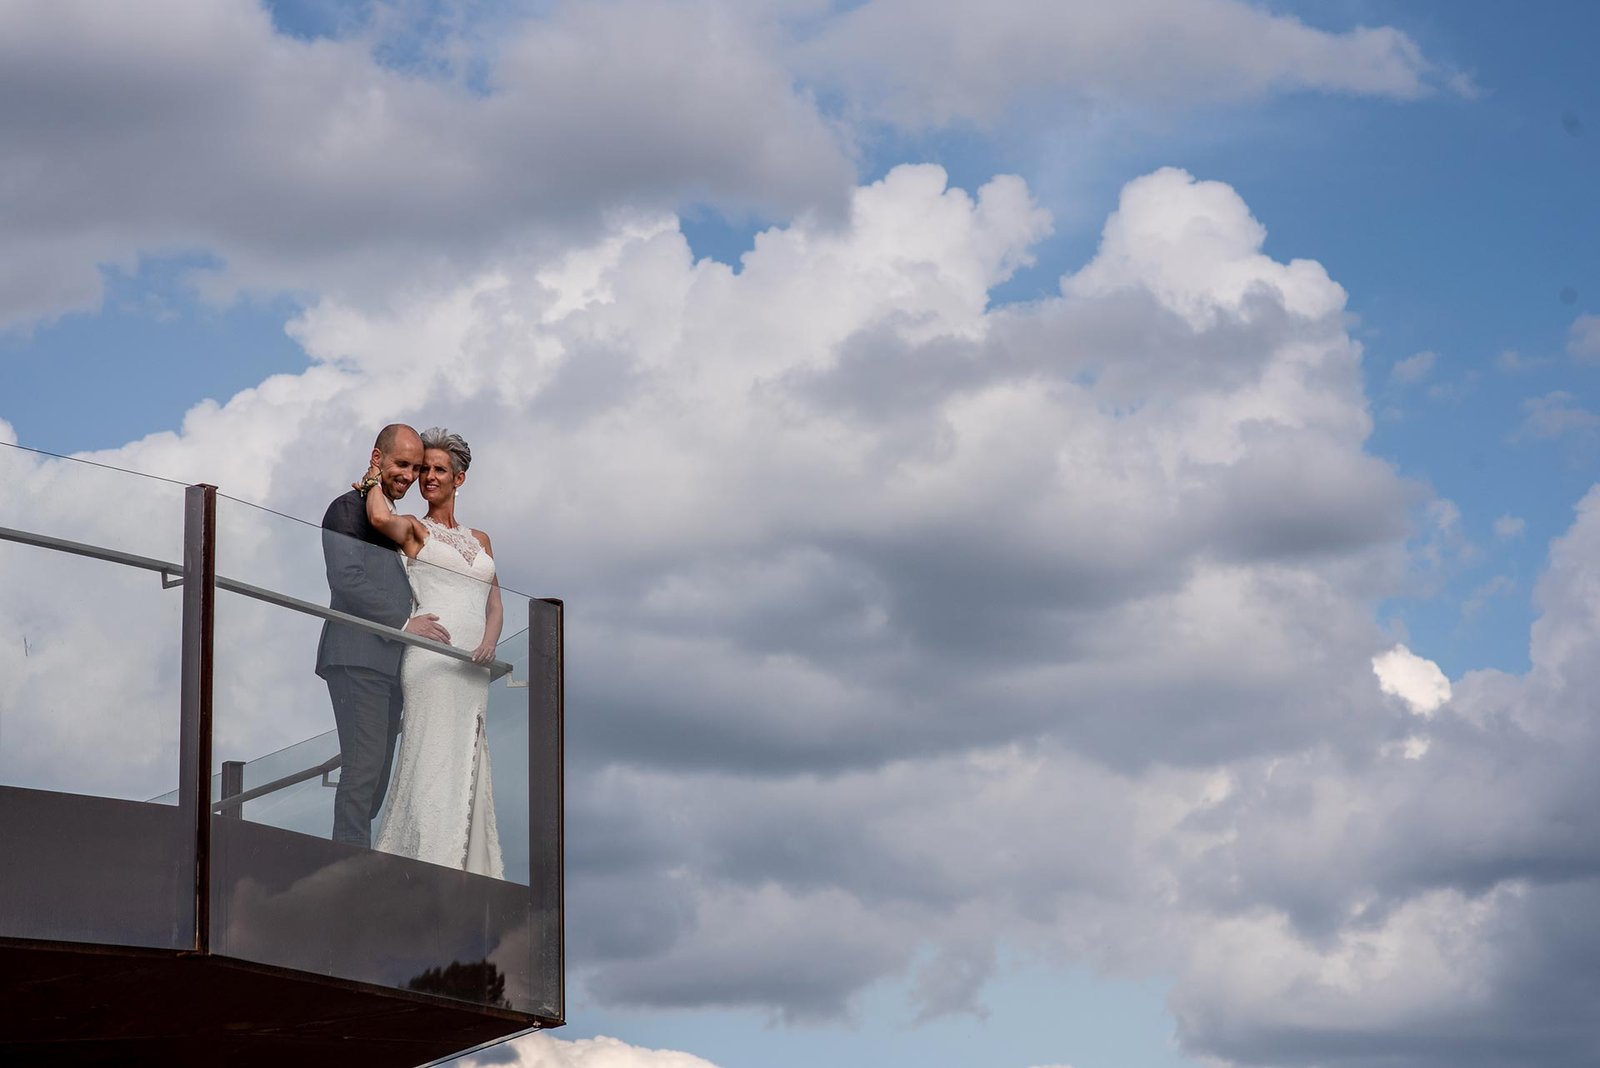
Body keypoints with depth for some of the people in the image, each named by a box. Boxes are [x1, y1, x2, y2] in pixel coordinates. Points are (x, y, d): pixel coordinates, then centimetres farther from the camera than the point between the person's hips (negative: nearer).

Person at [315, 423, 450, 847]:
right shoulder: (348, 508, -2)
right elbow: (346, 579, -13)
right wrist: (404, 622, -14)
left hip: (387, 663, 9)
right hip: (357, 656, -9)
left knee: (377, 772, 5)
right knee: (364, 765, -15)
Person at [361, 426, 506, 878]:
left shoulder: (479, 539, 23)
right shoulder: (413, 528, 6)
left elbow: (494, 604, 17)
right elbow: (380, 519, -18)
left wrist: (489, 642, -3)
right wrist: (376, 479, 1)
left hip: (471, 667, 5)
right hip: (431, 654, -5)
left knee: (465, 764, 2)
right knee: (433, 752, -14)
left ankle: (465, 867, 2)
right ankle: (423, 861, -18)